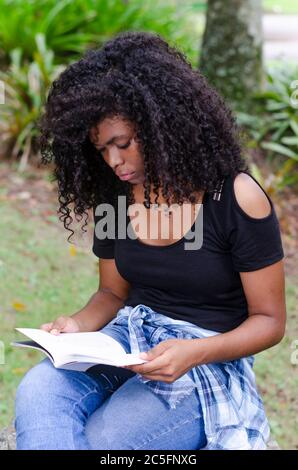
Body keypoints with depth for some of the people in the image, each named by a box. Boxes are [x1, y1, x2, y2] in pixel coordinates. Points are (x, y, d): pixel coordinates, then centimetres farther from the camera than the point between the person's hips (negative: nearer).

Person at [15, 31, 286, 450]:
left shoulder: (238, 198, -12)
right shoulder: (115, 194, 4)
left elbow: (269, 320, -7)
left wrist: (194, 353, -25)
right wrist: (78, 325, -8)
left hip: (209, 359, -5)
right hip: (130, 338, 5)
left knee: (98, 440, -31)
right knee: (38, 391, -28)